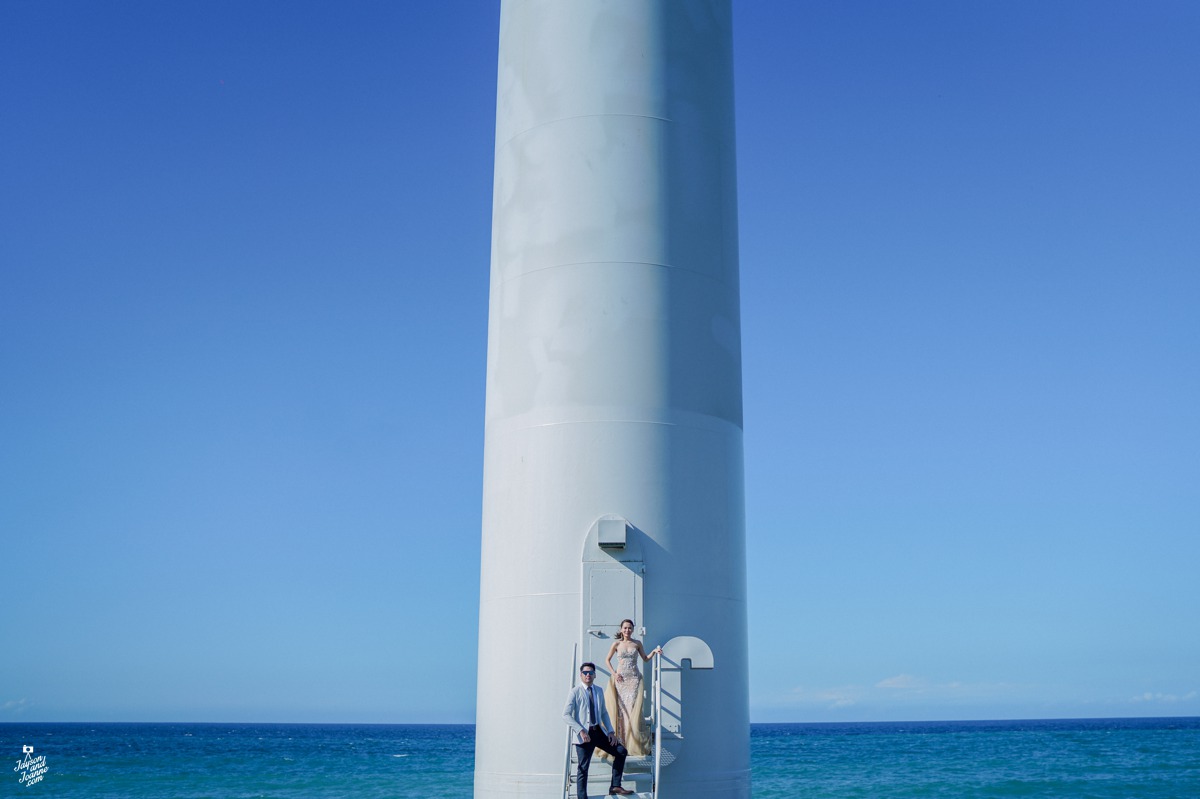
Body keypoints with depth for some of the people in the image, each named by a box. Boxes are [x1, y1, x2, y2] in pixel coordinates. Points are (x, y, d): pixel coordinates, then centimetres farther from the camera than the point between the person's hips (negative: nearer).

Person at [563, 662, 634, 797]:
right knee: (583, 768, -4)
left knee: (621, 751, 0)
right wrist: (580, 731, -21)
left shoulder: (598, 691, 13)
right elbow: (566, 715, -12)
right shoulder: (575, 692, -6)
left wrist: (610, 731, 4)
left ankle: (615, 786, 7)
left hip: (599, 731, 6)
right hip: (584, 735, -6)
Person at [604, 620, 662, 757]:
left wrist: (654, 652, -1)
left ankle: (636, 743, -2)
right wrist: (614, 673, -2)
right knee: (621, 709, -3)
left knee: (633, 708, -7)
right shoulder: (617, 644, 4)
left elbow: (645, 658, 15)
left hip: (634, 679, 0)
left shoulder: (637, 643, 7)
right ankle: (621, 742, 4)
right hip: (620, 679, 0)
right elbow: (607, 660, 10)